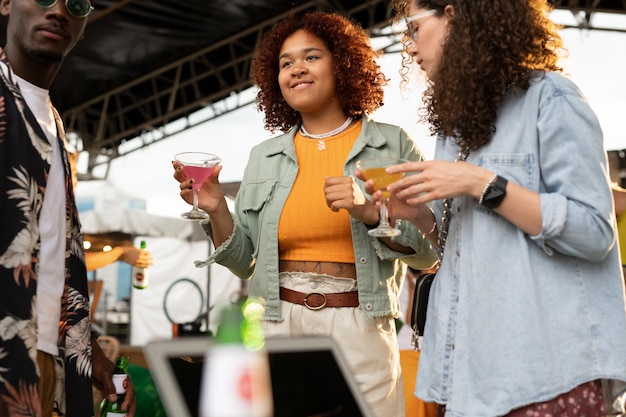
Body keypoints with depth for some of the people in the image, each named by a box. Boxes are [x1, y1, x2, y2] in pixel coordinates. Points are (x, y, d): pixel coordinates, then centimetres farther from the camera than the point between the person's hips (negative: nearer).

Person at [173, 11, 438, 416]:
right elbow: (246, 262, 10)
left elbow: (428, 250, -1)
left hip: (360, 328, -2)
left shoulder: (392, 144, 2)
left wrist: (369, 211, -15)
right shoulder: (264, 157, 10)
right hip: (283, 326, 2)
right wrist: (216, 210, -6)